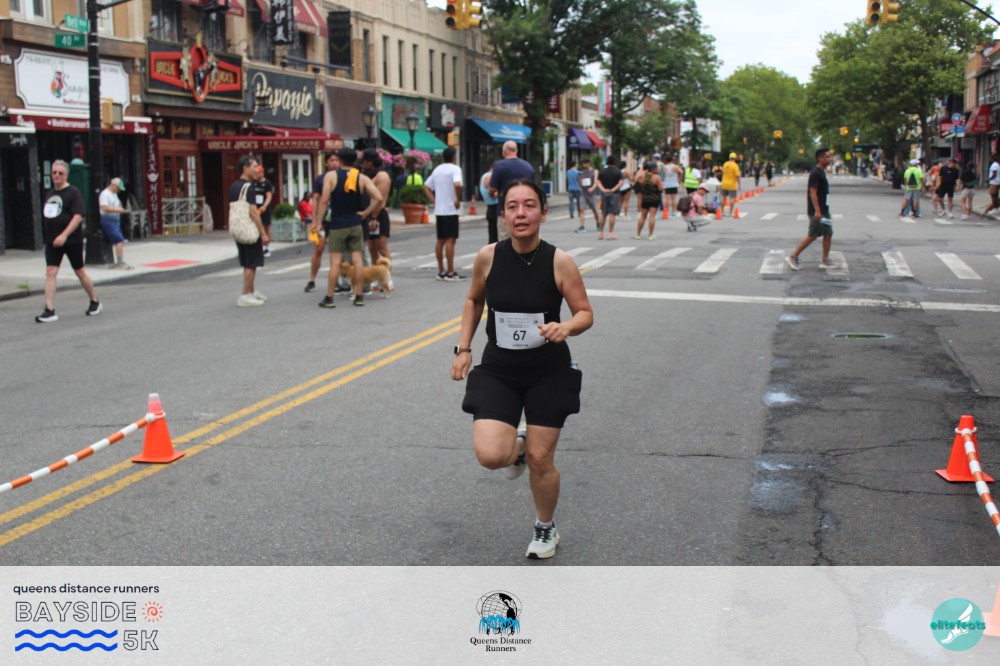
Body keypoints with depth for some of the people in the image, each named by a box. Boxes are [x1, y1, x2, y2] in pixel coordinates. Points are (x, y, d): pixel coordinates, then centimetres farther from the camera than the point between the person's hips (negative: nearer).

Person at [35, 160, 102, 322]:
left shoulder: (73, 193, -9)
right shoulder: (49, 194, 12)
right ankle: (49, 311, -9)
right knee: (50, 272, -6)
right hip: (52, 241, 6)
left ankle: (95, 302, 26)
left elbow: (78, 216, -18)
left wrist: (64, 235, -27)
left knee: (80, 272, 7)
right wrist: (46, 236, 18)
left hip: (72, 240, -5)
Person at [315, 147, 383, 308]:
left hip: (337, 225, -2)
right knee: (358, 260, 5)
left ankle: (329, 298, 3)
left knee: (335, 262, -1)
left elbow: (324, 200, -12)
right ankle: (359, 296, 8)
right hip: (356, 224, 2)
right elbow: (378, 198, -9)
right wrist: (366, 213, 2)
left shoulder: (331, 176, -5)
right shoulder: (362, 178, 1)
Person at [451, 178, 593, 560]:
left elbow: (586, 314, -6)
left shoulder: (559, 262, -14)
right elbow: (474, 301, 10)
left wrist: (566, 327, -27)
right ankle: (517, 445, 22)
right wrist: (464, 348, 4)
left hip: (548, 373, -1)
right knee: (489, 456, -17)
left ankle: (546, 528, 36)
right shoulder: (488, 257, -9)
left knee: (540, 461, 6)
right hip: (497, 371, 1)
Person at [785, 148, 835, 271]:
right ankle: (793, 257, 3)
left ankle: (825, 261, 13)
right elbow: (813, 193, -22)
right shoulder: (815, 173, -16)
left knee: (828, 234, 8)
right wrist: (817, 211, -27)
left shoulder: (822, 172, 15)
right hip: (817, 211, -10)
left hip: (824, 210, 10)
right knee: (812, 236, -6)